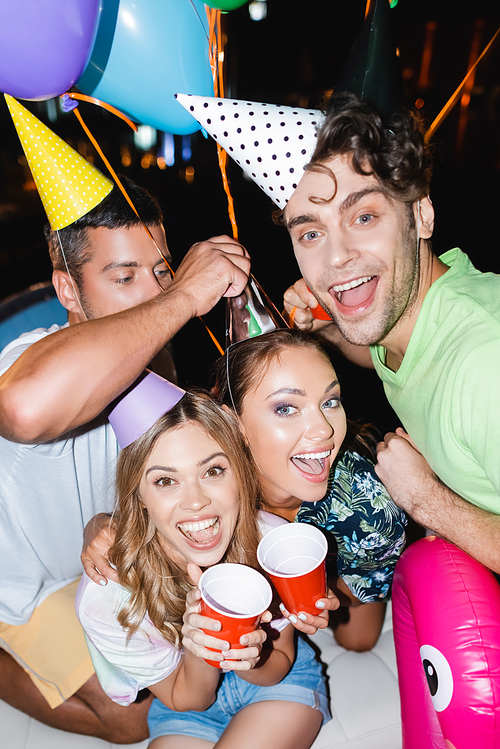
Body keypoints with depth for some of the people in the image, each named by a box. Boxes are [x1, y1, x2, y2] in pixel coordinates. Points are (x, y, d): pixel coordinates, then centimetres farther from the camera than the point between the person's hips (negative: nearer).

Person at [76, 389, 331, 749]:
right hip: (188, 702, 0)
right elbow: (184, 700, -14)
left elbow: (281, 663, -11)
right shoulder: (104, 598, -30)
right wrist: (198, 651, -37)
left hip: (280, 685, 1)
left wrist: (250, 658, -35)